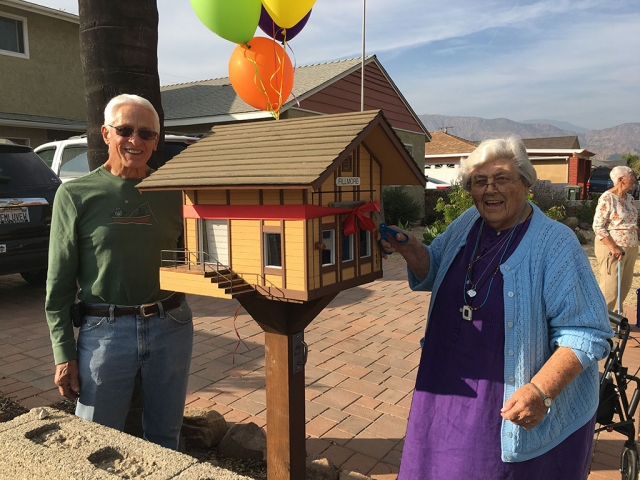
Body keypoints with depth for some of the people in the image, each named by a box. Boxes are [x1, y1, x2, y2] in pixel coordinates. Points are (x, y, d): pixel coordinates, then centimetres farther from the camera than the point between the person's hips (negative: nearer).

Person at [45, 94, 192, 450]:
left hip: (171, 327, 3)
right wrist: (64, 354, -3)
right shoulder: (76, 194, -1)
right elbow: (59, 283, 0)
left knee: (165, 440, 16)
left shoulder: (173, 192, 5)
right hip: (104, 330, -2)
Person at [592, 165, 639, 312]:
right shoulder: (607, 198, -14)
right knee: (609, 287, -5)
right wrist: (613, 248, -22)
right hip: (611, 247, -8)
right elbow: (598, 226, -17)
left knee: (624, 286, 13)